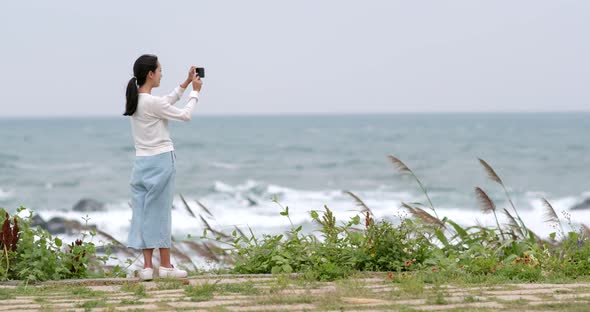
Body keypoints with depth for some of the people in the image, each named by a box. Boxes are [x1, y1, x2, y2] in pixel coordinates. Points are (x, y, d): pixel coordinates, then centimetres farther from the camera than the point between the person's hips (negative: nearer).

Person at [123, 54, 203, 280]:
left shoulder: (135, 100, 7)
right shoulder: (153, 102, -18)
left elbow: (166, 103, 24)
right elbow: (185, 115, -7)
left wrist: (185, 84, 26)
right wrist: (195, 91, 7)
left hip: (141, 162, 8)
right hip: (161, 161, -7)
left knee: (143, 212, 5)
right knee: (160, 212, 0)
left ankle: (147, 266, 3)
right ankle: (165, 266, 6)